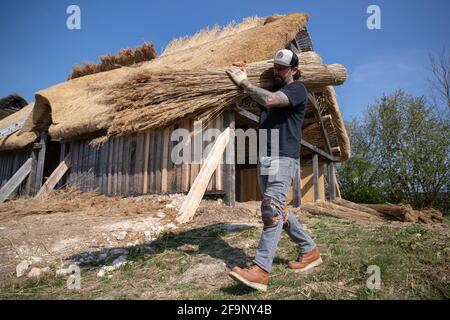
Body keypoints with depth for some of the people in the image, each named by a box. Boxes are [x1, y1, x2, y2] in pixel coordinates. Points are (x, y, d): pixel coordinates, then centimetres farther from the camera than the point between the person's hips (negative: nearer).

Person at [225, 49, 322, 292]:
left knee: (272, 208, -19)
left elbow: (269, 100, -19)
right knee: (278, 210, 11)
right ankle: (310, 250, 25)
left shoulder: (297, 89, -2)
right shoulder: (273, 89, 25)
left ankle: (261, 270, -22)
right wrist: (241, 81, 4)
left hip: (284, 157, -9)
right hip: (264, 157, 9)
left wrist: (244, 83, -9)